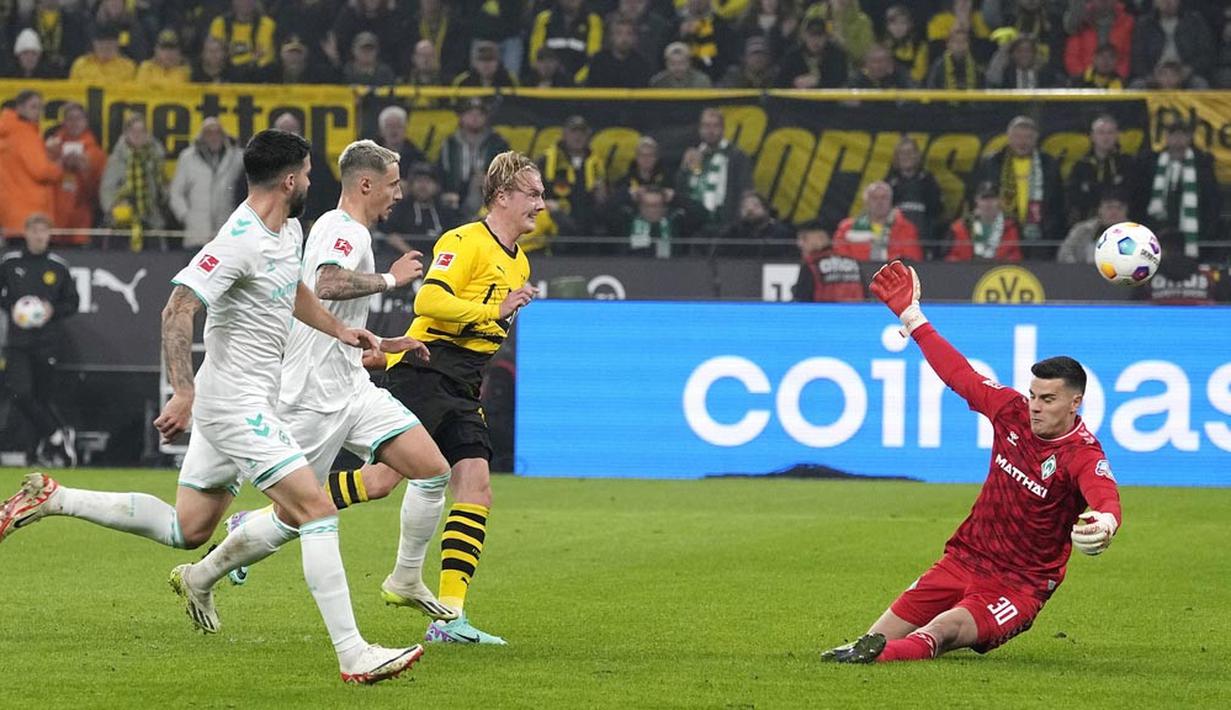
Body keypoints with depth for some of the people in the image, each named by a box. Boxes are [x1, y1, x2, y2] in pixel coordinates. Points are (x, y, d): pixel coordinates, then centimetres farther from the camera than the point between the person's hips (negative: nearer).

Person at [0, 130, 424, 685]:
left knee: (186, 529, 15)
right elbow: (177, 310, -25)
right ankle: (353, 655, -17)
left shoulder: (289, 232, 11)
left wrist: (339, 330, 21)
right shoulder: (240, 242, -20)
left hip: (248, 404, 10)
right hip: (235, 404, -10)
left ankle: (50, 500, 23)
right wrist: (182, 392, -30)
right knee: (317, 510, -16)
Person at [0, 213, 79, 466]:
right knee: (21, 393, -14)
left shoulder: (58, 266, 4)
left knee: (43, 397, 0)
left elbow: (72, 303, 11)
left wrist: (53, 310, -8)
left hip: (47, 341, 0)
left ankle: (36, 451, 12)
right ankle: (59, 434, 0)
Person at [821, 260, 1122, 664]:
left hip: (1019, 585, -6)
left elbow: (1106, 497, -39)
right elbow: (959, 373, 13)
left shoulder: (1083, 456, -18)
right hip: (964, 560, 6)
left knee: (943, 629, -35)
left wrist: (1105, 525, -64)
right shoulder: (1012, 411, 0)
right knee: (881, 636, -8)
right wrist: (911, 316, 18)